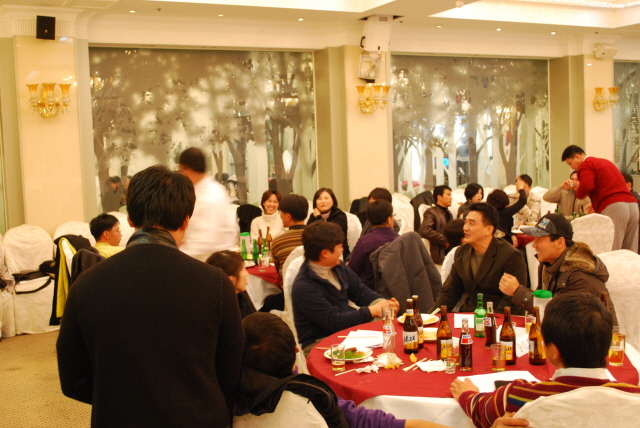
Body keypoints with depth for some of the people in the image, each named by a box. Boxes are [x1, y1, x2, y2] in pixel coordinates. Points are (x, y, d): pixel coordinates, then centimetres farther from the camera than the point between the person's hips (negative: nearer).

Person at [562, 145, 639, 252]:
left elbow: (586, 186, -17)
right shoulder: (605, 162, 27)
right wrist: (596, 204, 31)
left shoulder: (586, 165, 0)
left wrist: (578, 192, 4)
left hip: (613, 207, -9)